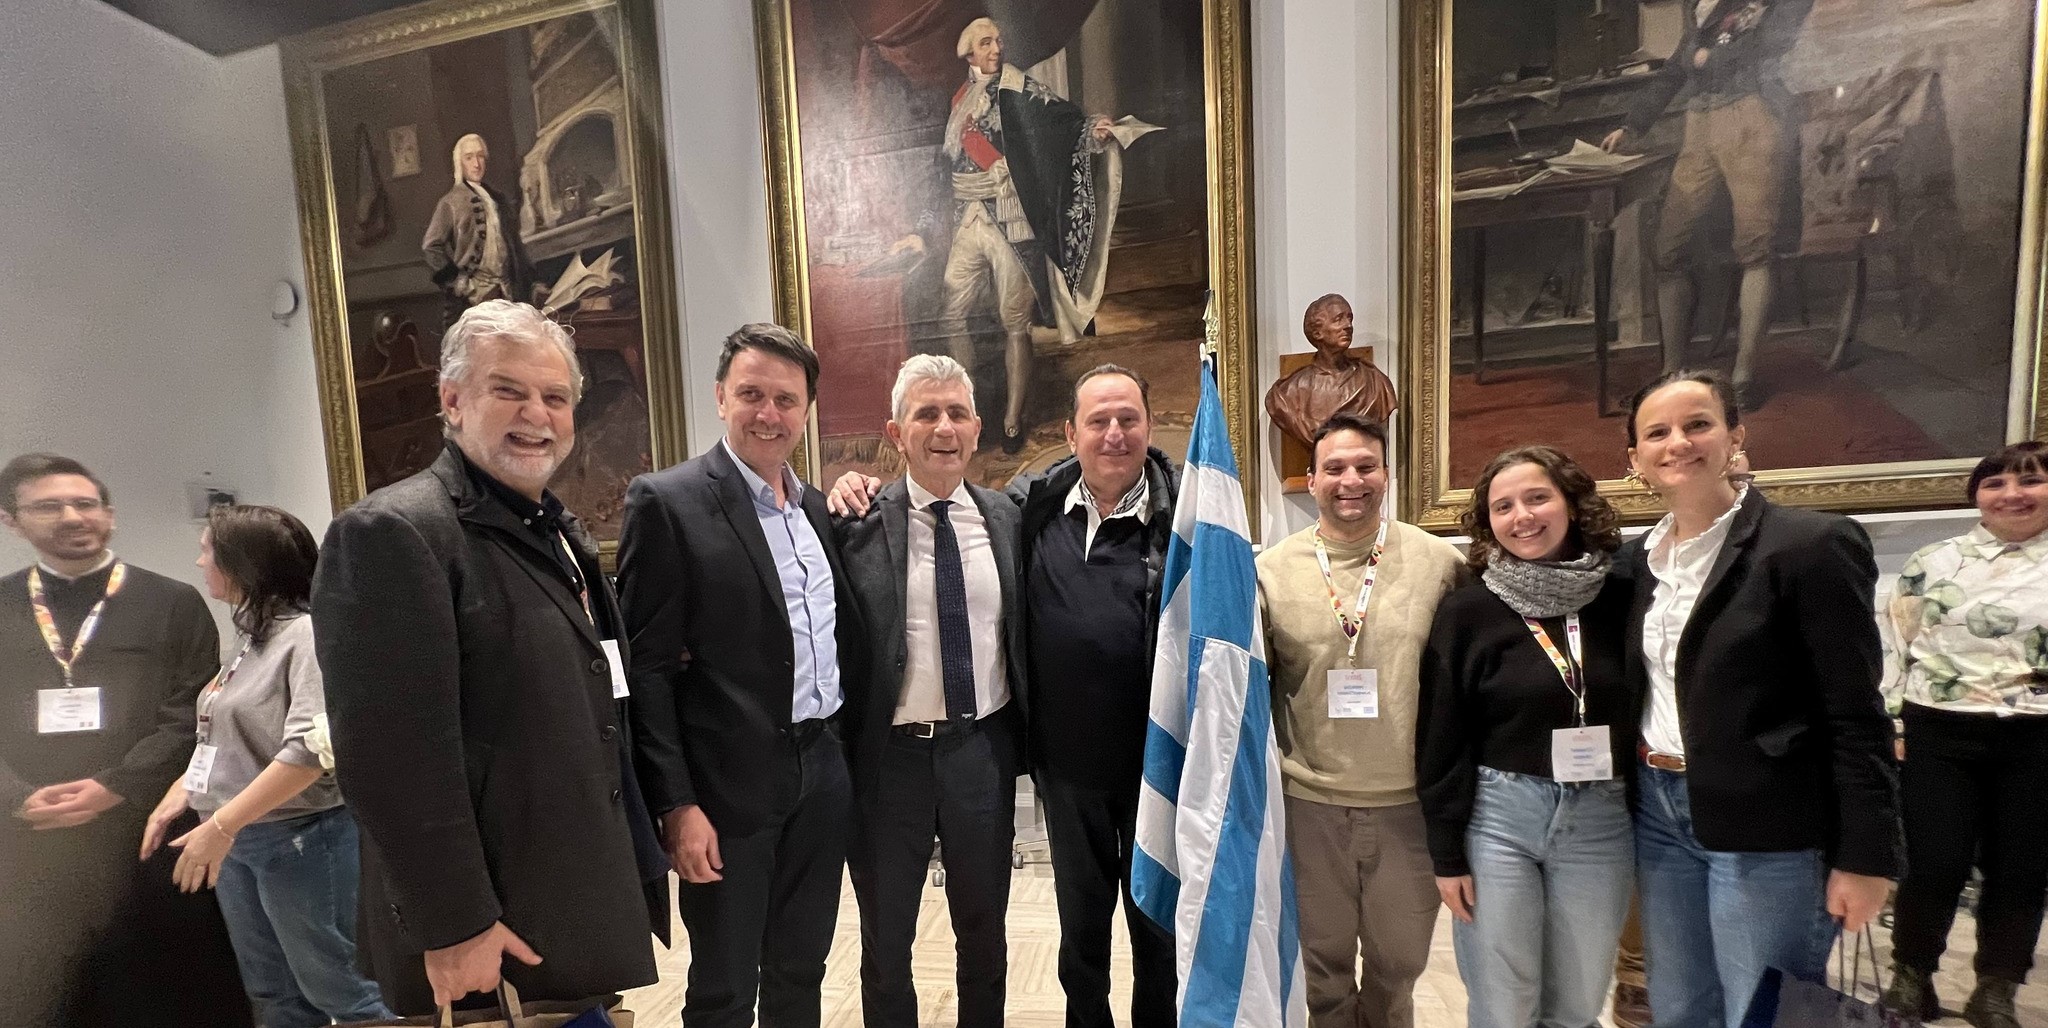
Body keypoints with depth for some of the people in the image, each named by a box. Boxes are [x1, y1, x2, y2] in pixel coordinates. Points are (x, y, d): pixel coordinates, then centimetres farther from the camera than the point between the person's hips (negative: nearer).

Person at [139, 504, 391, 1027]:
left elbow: (311, 749, -26)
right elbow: (225, 734, 19)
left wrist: (219, 827, -23)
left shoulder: (308, 633, -18)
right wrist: (179, 793, 10)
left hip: (300, 838, -9)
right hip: (238, 838, 9)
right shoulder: (252, 636, 9)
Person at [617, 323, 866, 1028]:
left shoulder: (818, 508, 8)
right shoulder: (666, 501, -11)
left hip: (824, 772, 6)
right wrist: (677, 803, -14)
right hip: (729, 786, -5)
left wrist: (848, 743, 8)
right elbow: (646, 668, -13)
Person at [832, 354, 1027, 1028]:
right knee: (885, 942, 19)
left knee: (984, 933, 22)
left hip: (983, 749, 3)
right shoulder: (858, 523, -9)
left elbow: (1021, 634, 7)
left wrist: (1025, 741, 5)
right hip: (890, 753, -2)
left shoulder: (1005, 517, 1)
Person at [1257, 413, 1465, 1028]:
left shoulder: (1441, 564, -3)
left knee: (1399, 961, 20)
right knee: (1324, 963, 18)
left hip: (1409, 802, 1)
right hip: (1310, 803, 0)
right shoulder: (1271, 571, -4)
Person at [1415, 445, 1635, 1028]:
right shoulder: (1467, 611, -7)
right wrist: (1447, 852, -6)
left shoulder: (1620, 599, 1)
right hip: (1496, 818, -2)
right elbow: (1442, 738, -5)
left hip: (1601, 821, 3)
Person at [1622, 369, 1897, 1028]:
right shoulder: (1636, 558, 6)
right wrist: (1640, 792, 9)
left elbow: (1856, 717, -12)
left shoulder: (1812, 544, -11)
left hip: (1767, 831, -5)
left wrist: (1864, 858, -12)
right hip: (1659, 812, 5)